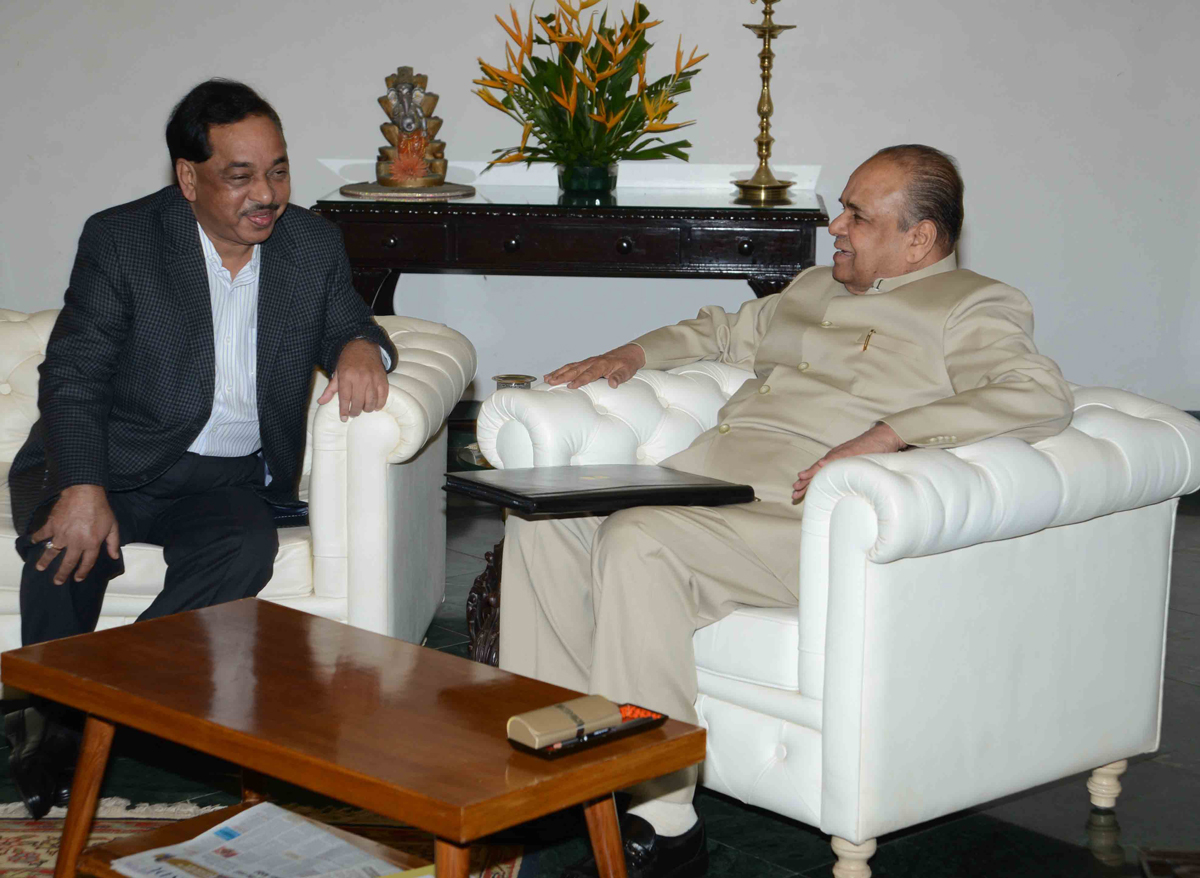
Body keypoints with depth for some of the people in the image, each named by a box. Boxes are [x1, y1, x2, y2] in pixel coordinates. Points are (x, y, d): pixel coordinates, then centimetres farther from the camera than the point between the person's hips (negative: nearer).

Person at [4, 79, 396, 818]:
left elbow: (348, 327, 16)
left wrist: (361, 348, -12)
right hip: (116, 462, -2)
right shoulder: (120, 239, -6)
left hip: (228, 478, 3)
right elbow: (72, 376, -11)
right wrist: (83, 487, -28)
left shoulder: (314, 244, 5)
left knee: (246, 549, -30)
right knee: (66, 548, -33)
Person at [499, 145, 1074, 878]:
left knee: (637, 542, -31)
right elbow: (726, 330, 43)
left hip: (800, 509, -8)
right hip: (705, 473, 8)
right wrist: (636, 352, 23)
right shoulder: (816, 288, 28)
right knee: (546, 519, -10)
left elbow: (1042, 397, -17)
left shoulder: (974, 309, 2)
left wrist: (889, 433, -24)